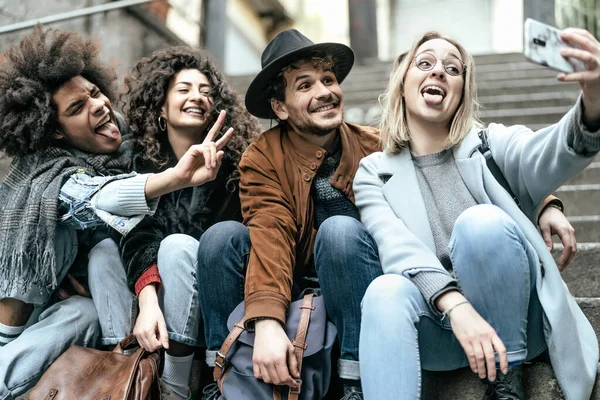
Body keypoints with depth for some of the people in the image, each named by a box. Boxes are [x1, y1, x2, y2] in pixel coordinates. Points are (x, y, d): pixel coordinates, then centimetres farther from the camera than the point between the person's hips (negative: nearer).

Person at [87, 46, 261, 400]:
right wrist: (147, 301, -34)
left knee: (177, 245, -30)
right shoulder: (141, 160, -1)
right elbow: (137, 237, -16)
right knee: (105, 248, -18)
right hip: (157, 287, 4)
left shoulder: (233, 159, -10)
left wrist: (205, 180, -35)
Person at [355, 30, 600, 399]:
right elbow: (395, 245, -13)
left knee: (482, 221, -28)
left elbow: (545, 156, -19)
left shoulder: (489, 145, 4)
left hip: (515, 323, 0)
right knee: (386, 291, -32)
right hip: (439, 332, 0)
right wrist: (456, 307, -31)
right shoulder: (375, 173, 5)